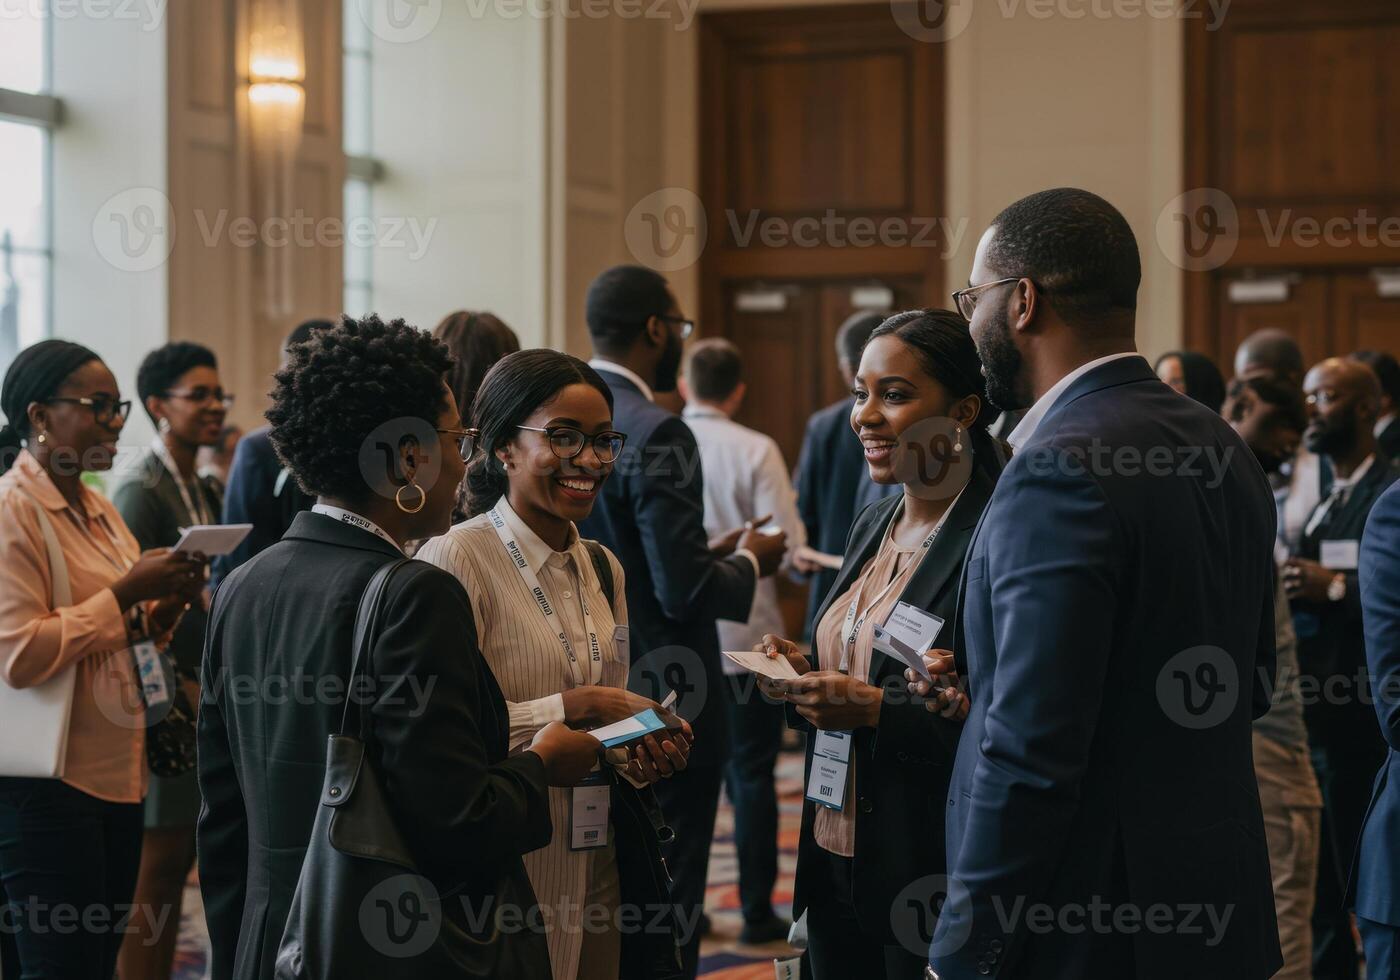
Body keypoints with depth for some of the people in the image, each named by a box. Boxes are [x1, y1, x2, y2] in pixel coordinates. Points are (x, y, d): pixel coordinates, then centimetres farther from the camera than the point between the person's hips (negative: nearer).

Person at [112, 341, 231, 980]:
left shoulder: (205, 491, 15)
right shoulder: (142, 489, -12)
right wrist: (173, 689, -16)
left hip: (202, 699, 8)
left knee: (178, 857, 11)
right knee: (156, 862, -4)